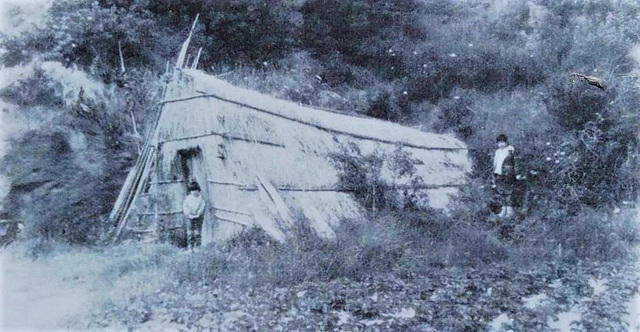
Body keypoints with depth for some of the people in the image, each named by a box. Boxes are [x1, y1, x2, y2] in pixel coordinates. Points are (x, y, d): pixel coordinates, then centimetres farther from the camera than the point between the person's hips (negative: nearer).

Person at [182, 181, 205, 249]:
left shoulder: (200, 198, 2)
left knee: (197, 233, 2)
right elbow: (185, 208, -1)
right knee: (190, 233, 1)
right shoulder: (187, 198, 4)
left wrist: (198, 214, -16)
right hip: (190, 218, 0)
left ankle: (197, 247, 9)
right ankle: (190, 247, 7)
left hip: (198, 218, 0)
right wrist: (189, 214, -14)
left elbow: (202, 207, -4)